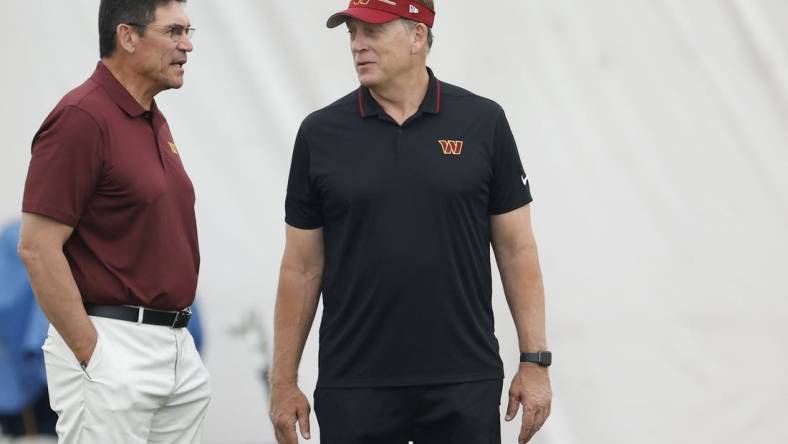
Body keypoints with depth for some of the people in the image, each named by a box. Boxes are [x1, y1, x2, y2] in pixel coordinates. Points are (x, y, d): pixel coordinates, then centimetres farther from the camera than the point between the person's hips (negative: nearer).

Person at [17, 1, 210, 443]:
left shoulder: (155, 122, 15)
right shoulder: (82, 118, -13)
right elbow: (38, 248, -18)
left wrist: (181, 343, 16)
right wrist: (92, 355, -18)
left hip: (178, 350, 9)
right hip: (110, 350, -9)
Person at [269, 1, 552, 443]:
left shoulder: (482, 123, 1)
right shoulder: (321, 133, 3)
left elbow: (516, 248, 3)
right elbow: (302, 266, 6)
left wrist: (535, 360, -2)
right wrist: (284, 381, 3)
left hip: (464, 384, -1)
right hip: (355, 386, 1)